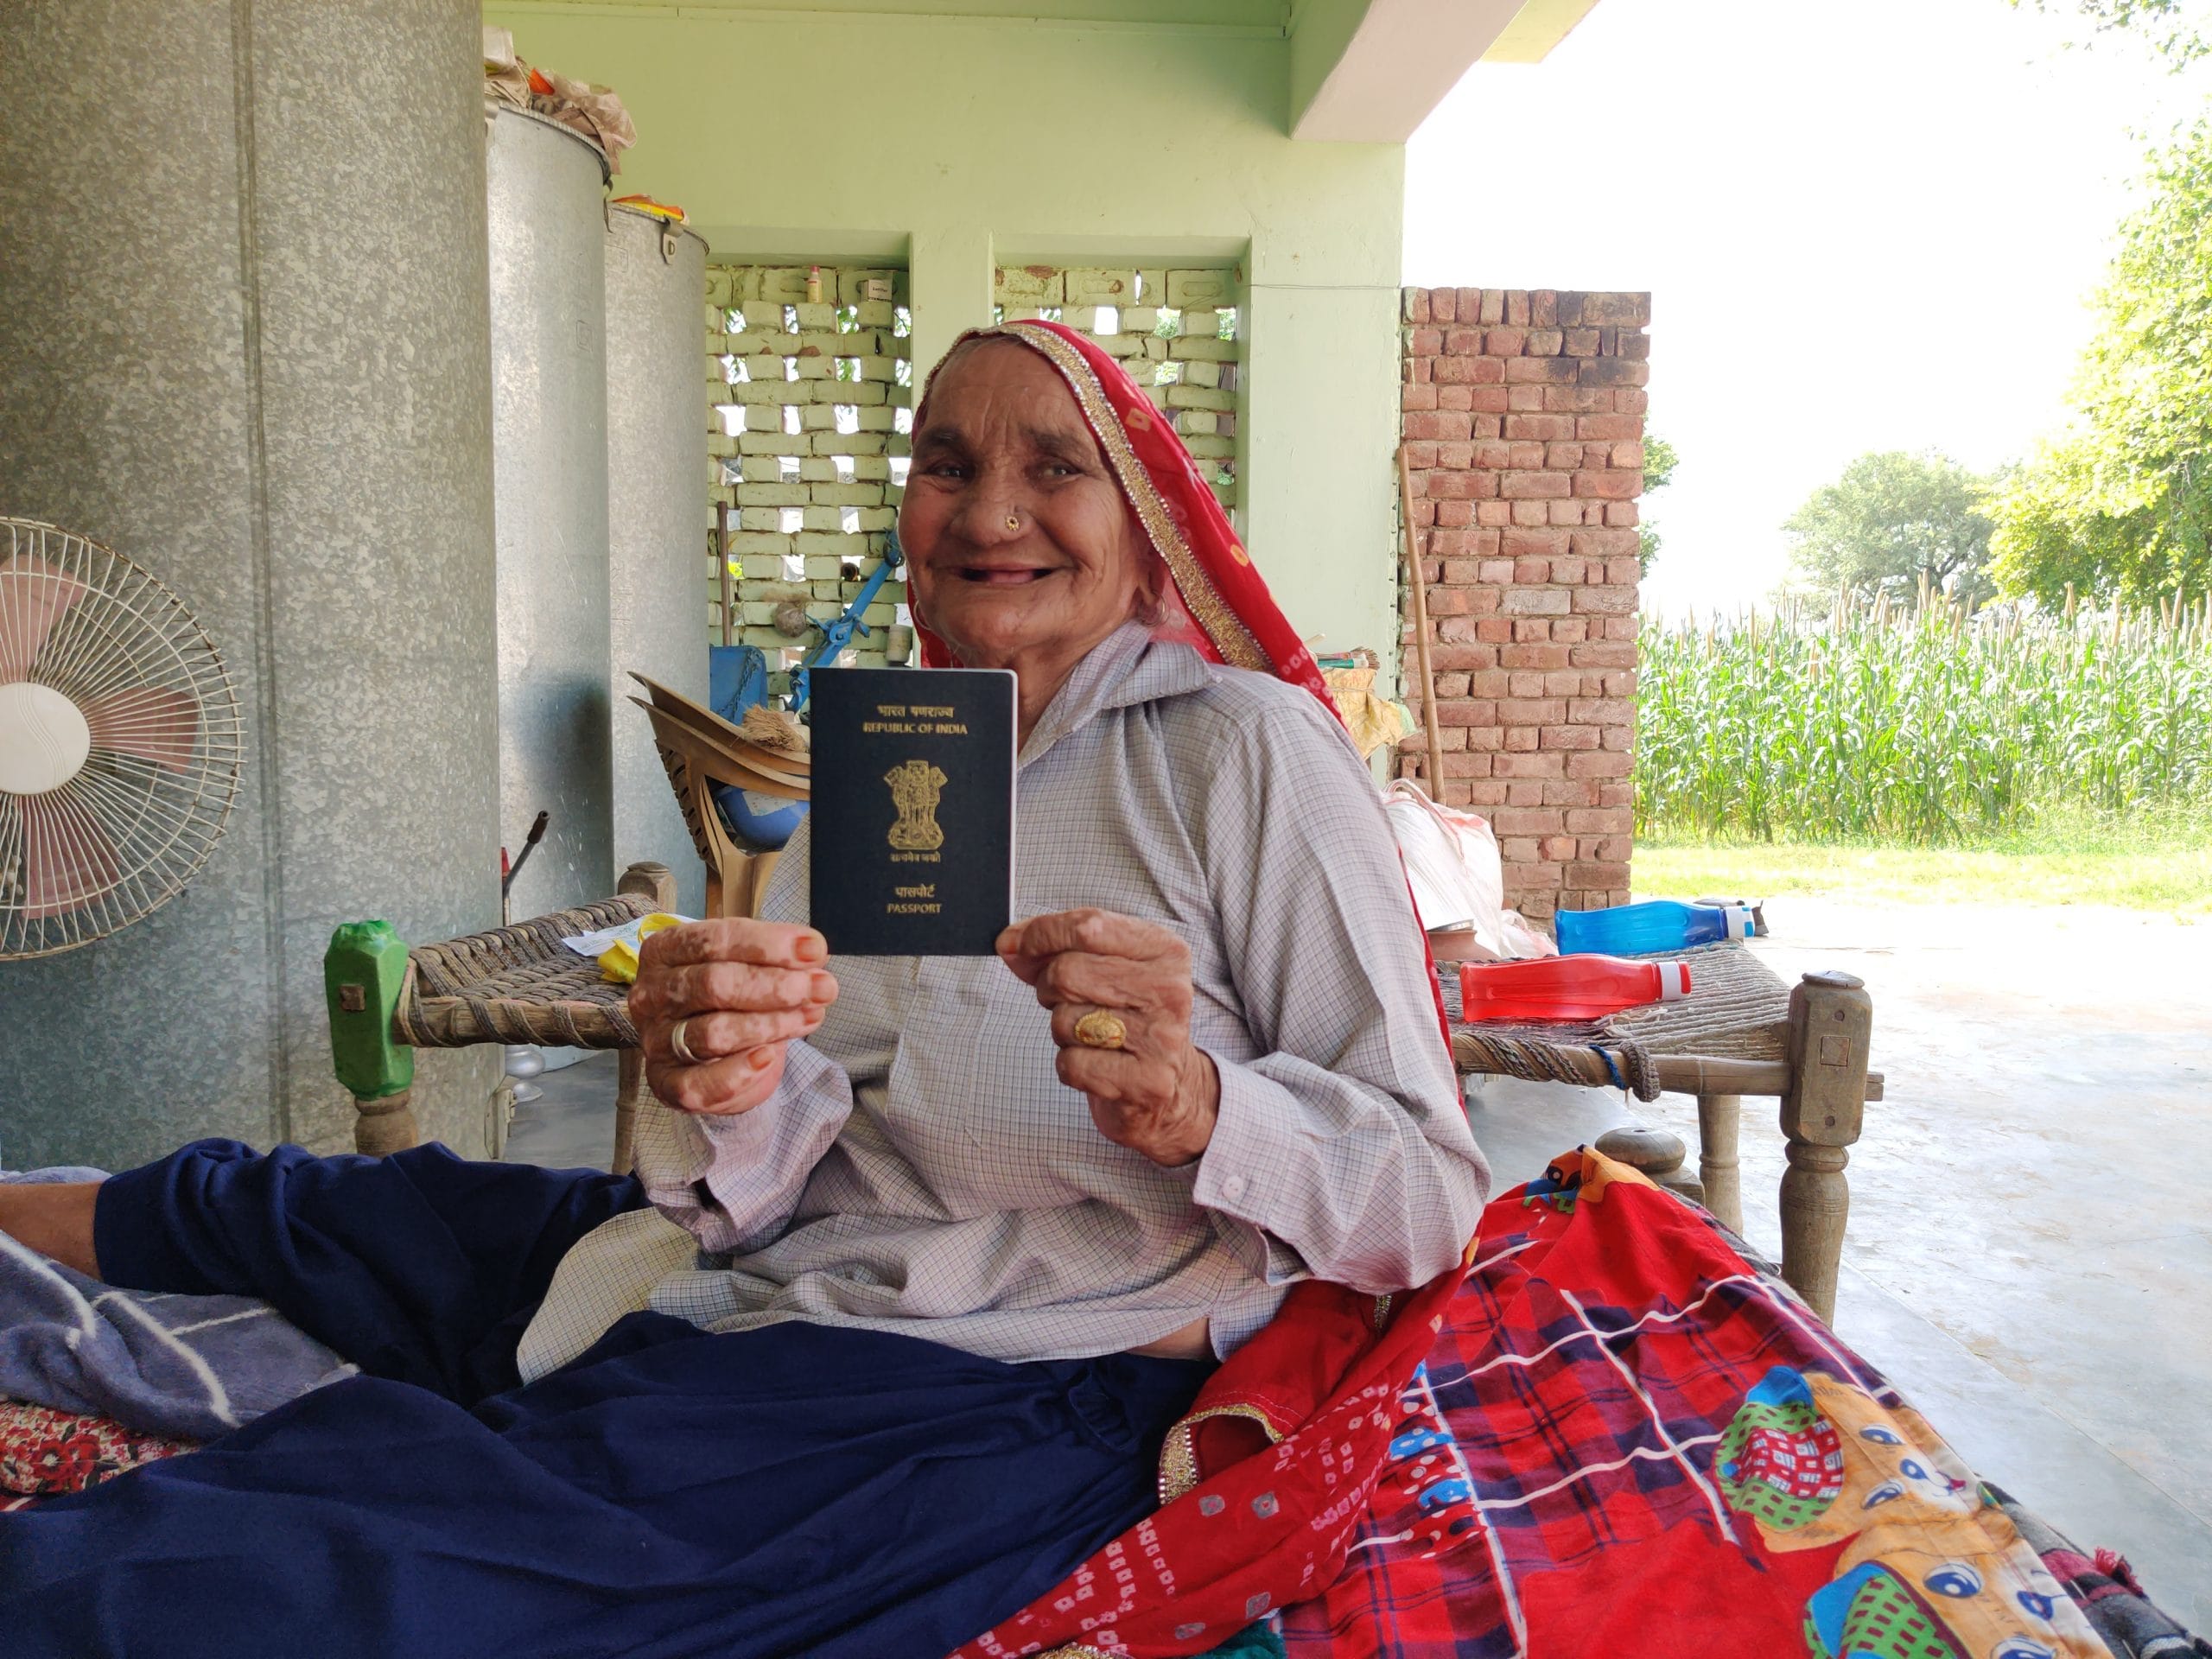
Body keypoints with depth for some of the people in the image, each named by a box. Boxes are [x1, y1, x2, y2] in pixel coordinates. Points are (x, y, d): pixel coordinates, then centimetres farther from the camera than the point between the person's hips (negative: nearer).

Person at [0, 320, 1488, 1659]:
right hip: (775, 1285, 7)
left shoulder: (1241, 747, -8)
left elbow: (1433, 1196, -12)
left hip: (998, 1398, -7)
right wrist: (735, 1101, -18)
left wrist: (1197, 1105, -31)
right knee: (320, 1206, 27)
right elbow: (760, 1200, 5)